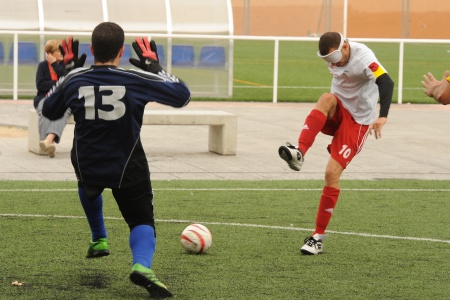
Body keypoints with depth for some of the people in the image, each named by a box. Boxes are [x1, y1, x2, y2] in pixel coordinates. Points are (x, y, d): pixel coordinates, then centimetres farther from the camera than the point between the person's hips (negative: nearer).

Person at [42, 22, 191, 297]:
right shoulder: (137, 80, -16)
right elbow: (182, 95, -5)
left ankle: (99, 240, 44)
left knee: (89, 187, 40)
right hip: (128, 171, -3)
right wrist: (154, 67, 5)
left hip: (86, 167, 3)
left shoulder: (74, 81, -9)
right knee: (143, 222, 9)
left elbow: (49, 111, 11)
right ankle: (142, 265, -21)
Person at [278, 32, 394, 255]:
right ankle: (299, 153, -42)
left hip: (357, 122, -5)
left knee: (332, 172, -14)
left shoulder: (363, 58, -25)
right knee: (327, 99, -31)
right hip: (337, 113, 6)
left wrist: (383, 116, -54)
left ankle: (319, 236, -3)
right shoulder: (333, 56, -2)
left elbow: (386, 83, -40)